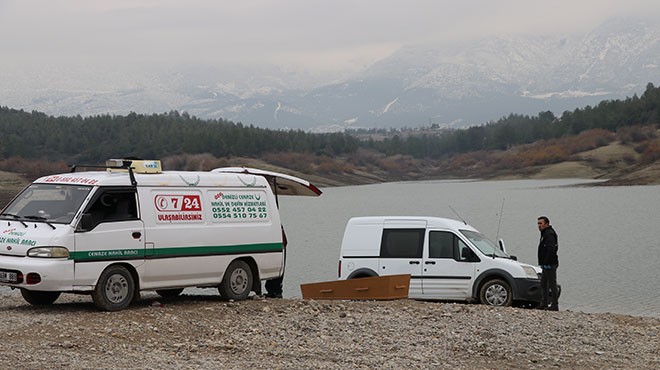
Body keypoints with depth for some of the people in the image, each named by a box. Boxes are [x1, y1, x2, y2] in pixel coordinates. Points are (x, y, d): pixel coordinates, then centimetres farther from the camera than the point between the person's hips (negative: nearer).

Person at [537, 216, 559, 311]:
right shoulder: (545, 234, 19)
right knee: (543, 283, 14)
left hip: (550, 264, -11)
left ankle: (554, 305, -6)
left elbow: (551, 249, -25)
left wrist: (546, 263, -26)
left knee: (552, 284, -8)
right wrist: (543, 263, 19)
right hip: (546, 264, 11)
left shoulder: (549, 234, -15)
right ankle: (544, 304, 18)